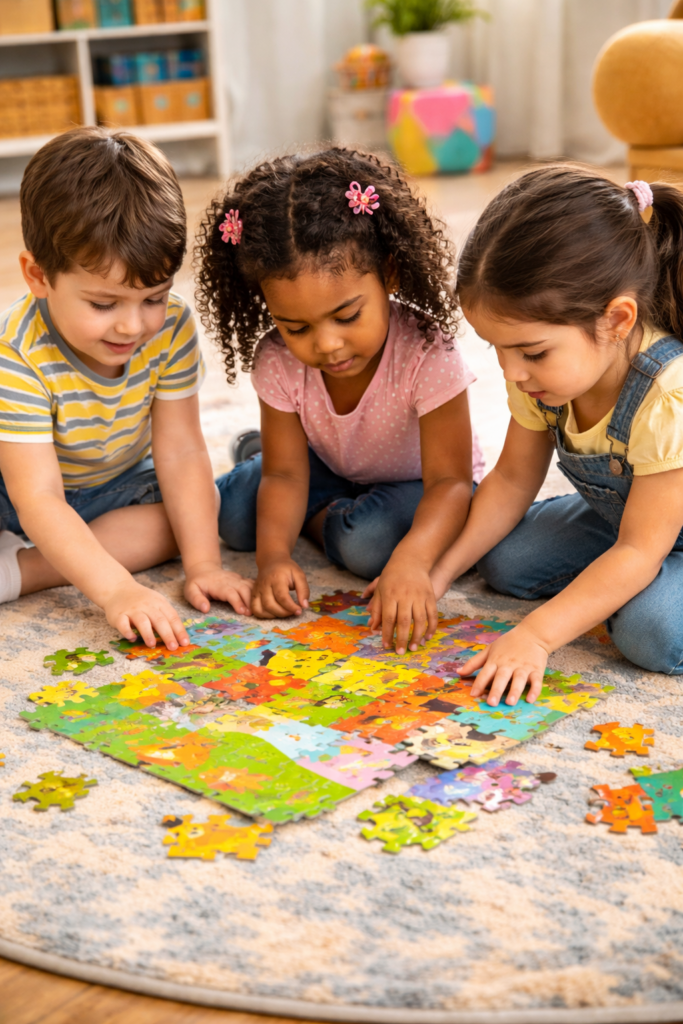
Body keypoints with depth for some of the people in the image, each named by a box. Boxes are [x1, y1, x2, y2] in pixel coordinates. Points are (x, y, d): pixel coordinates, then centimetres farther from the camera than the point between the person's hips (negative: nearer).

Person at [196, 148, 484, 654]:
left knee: (368, 544, -33)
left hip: (418, 483, -4)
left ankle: (326, 522, 1)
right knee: (233, 515, -16)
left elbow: (450, 481, -37)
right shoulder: (277, 360, -23)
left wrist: (412, 561, -56)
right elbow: (285, 473, -19)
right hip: (330, 470, 4)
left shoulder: (426, 352, -35)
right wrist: (274, 554, -39)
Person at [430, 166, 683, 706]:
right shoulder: (542, 372, -17)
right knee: (503, 562, -2)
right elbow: (513, 479, -3)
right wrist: (441, 571, -12)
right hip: (616, 514, 7)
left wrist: (535, 636, -37)